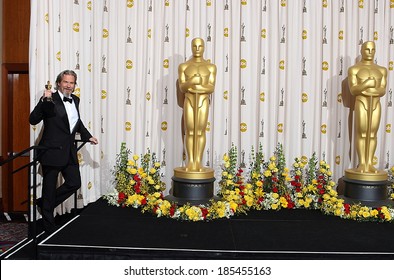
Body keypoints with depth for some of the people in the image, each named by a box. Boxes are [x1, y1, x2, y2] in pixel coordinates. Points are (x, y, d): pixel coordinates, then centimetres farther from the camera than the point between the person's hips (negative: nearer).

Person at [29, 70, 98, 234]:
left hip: (69, 151, 7)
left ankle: (44, 203, 30)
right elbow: (33, 120, -21)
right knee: (50, 188, 6)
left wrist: (88, 136, 21)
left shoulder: (75, 100, 9)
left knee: (74, 183, 11)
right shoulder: (50, 100, -12)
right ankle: (49, 226, 21)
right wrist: (44, 101, -31)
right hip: (52, 151, -7)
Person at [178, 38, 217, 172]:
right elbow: (182, 88, -2)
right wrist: (191, 82, -23)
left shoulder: (211, 67, 5)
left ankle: (198, 162, 7)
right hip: (189, 102, 0)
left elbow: (211, 88, -2)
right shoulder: (183, 66, 5)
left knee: (200, 132, 0)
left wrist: (197, 88, -17)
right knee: (190, 132, -1)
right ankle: (190, 162, 6)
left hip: (203, 102, 0)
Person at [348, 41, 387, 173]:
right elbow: (353, 90, -8)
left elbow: (383, 90, 3)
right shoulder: (354, 69, 0)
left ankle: (369, 163, 8)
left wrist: (370, 91, -15)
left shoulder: (381, 70, 11)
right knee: (361, 134, -5)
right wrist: (366, 84, -22)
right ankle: (361, 164, 2)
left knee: (372, 134, 3)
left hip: (375, 105, 4)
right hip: (361, 104, -3)